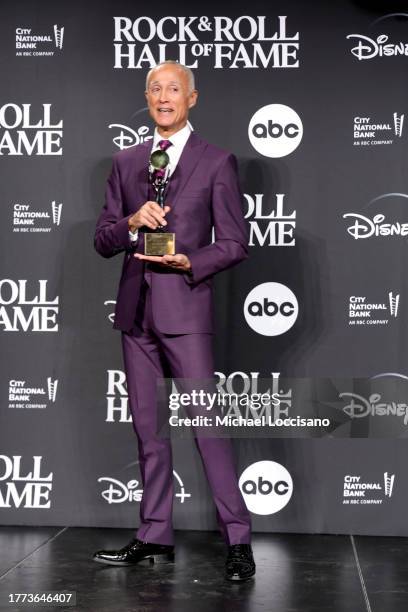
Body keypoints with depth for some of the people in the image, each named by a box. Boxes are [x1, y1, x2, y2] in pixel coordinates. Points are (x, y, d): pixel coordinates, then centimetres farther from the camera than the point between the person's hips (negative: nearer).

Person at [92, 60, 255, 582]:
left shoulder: (217, 162, 2)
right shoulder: (125, 162, 14)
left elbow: (234, 243, -1)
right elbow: (102, 240, 10)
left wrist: (188, 262, -17)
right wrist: (133, 222, -10)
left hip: (185, 308, -5)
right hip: (136, 309, 5)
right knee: (148, 428, 10)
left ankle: (238, 540, 1)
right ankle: (155, 536, 20)